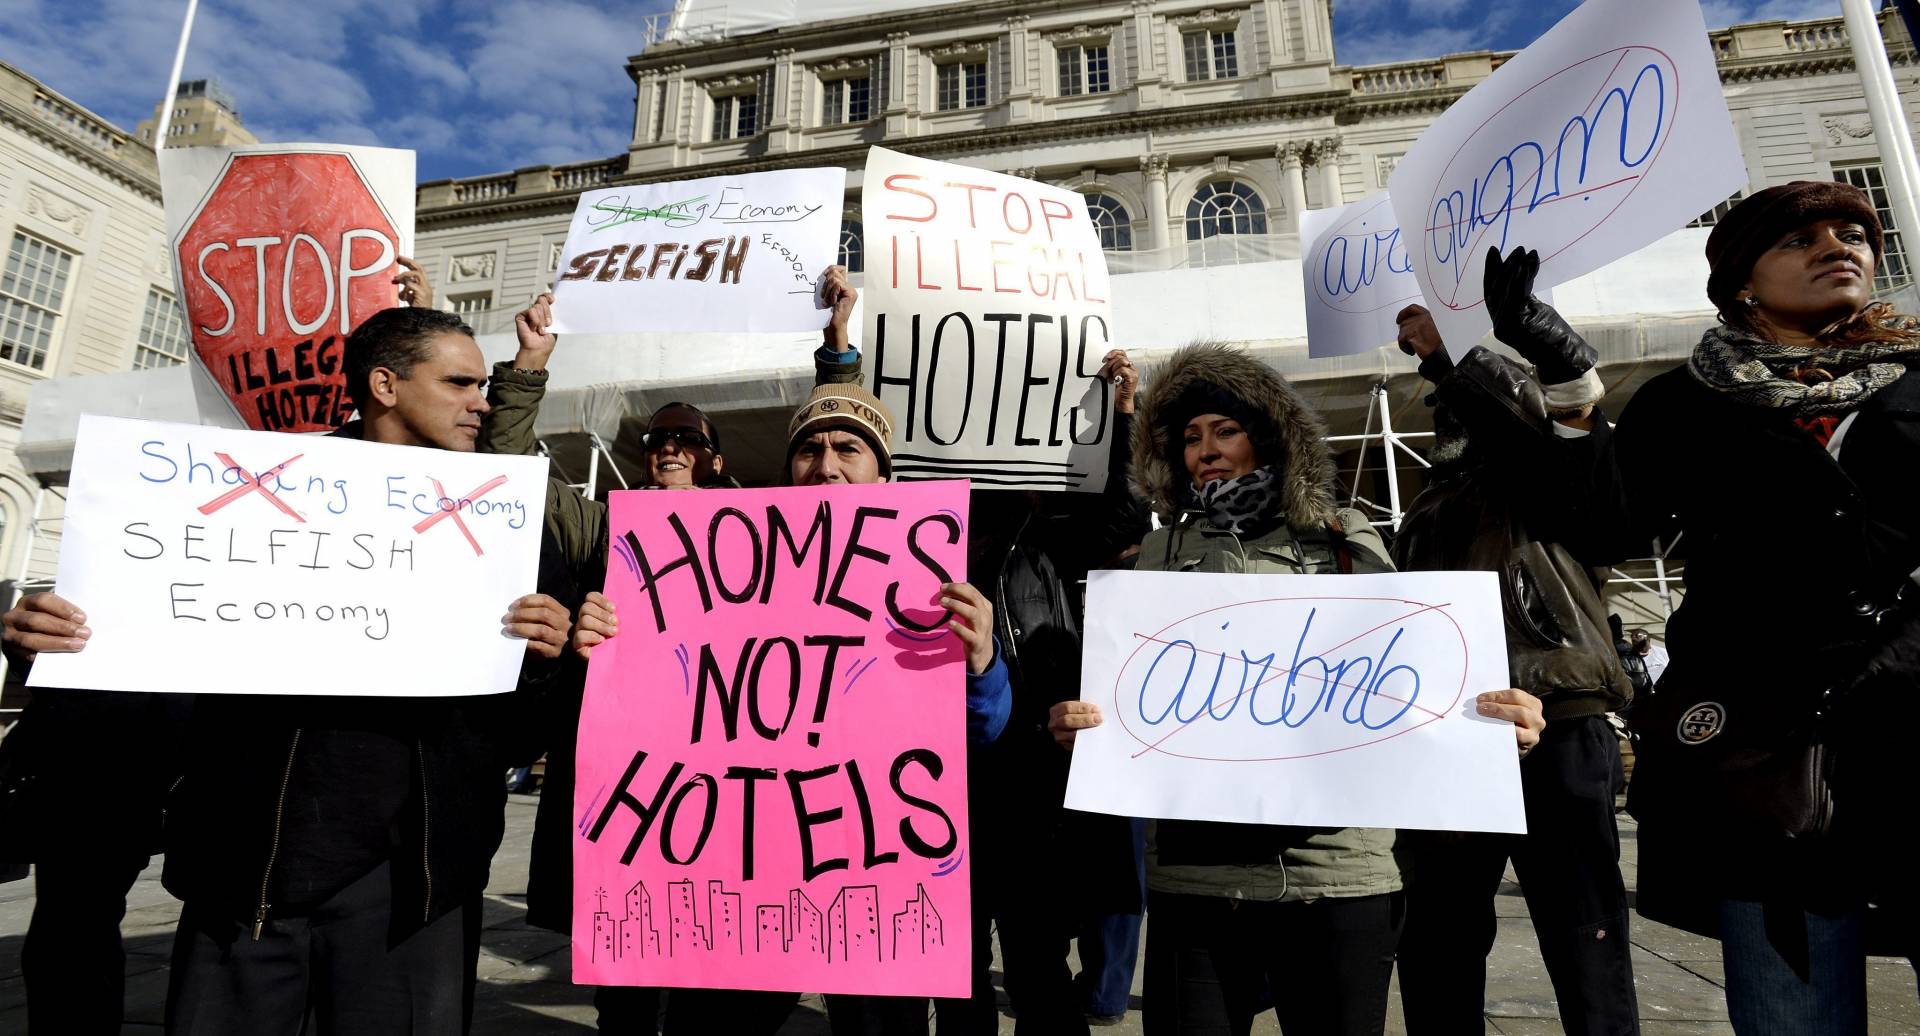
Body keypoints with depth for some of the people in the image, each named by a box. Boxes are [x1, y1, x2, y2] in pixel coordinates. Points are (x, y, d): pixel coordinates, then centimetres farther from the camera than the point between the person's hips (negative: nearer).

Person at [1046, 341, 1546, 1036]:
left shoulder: (1345, 542, 8)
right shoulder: (1163, 552, 10)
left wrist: (1491, 719, -11)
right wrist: (1080, 722, -13)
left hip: (1340, 871, 0)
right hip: (1194, 872, 1)